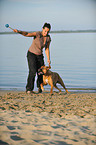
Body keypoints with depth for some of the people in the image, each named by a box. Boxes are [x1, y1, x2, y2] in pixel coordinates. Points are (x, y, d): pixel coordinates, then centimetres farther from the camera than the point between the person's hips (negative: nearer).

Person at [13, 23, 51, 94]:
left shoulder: (48, 38, -6)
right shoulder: (37, 34, -23)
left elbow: (47, 49, 4)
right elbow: (27, 34, -36)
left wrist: (48, 59, -3)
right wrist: (18, 31, -54)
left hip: (40, 56, 5)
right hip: (31, 54, -5)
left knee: (41, 73, 3)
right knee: (33, 71, -21)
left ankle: (39, 87, 32)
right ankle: (29, 89, -14)